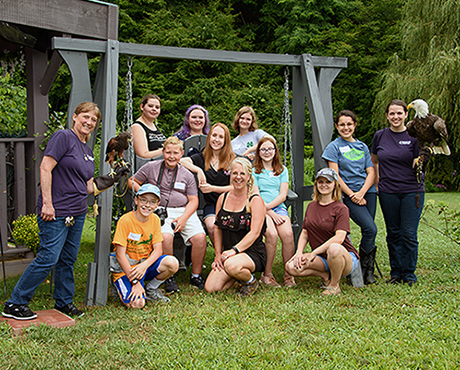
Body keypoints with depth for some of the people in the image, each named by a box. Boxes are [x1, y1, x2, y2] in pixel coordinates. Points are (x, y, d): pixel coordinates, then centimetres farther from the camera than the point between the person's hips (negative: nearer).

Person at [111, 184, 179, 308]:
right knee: (137, 303, -27)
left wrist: (144, 265, -26)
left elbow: (158, 249, -5)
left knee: (172, 263, -24)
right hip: (125, 267, -5)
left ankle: (150, 290, 3)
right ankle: (120, 285, 7)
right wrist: (134, 282, -21)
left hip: (146, 264, 5)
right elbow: (120, 254, -17)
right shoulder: (125, 220, -17)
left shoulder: (155, 220, -1)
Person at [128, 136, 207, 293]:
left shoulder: (187, 175, 13)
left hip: (184, 211, 2)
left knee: (200, 237, -24)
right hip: (160, 210, -2)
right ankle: (169, 277, -15)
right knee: (165, 236, -33)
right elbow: (132, 181, 16)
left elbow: (193, 200, 9)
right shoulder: (151, 167, 10)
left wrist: (184, 218, -8)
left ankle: (196, 275, -4)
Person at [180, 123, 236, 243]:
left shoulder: (232, 159, 9)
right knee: (212, 227, -31)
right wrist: (198, 170, -12)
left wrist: (213, 188, -7)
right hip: (211, 205, 1)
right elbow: (180, 161, -3)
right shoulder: (202, 158, 12)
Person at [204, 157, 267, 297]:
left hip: (252, 252, -5)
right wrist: (218, 255, 3)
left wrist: (234, 250, -24)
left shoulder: (255, 201, -6)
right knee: (210, 288, -14)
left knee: (232, 265, -38)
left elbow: (254, 233, -14)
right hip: (228, 254, 5)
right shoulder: (223, 198, 10)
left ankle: (251, 281, -3)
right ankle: (239, 275, 15)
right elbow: (218, 229, 13)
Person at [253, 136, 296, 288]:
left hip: (279, 207, 2)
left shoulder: (282, 170, 18)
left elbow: (282, 195, 7)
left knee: (288, 234, -27)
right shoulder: (254, 171, 9)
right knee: (272, 234, -31)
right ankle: (267, 274, -18)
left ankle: (289, 274, -16)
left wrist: (267, 206, -8)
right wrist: (271, 213, -11)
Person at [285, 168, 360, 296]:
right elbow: (304, 233, 11)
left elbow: (339, 238, -20)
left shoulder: (341, 208, -8)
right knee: (291, 266, -20)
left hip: (346, 257, -5)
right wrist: (299, 252, -7)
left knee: (334, 248, -41)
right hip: (321, 258, 5)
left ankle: (334, 285, -13)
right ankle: (325, 275, 3)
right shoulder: (311, 206, 11)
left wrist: (314, 253, -22)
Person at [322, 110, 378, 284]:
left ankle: (368, 271, 10)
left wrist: (361, 193, -7)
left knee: (368, 231, -2)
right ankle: (365, 268, -2)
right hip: (349, 194, -4)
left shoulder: (362, 146, 16)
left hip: (368, 192, 5)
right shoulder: (334, 147, 3)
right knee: (370, 229, -18)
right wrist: (352, 195, -10)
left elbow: (371, 172, 9)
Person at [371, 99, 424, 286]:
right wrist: (377, 182, 11)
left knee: (409, 234, -2)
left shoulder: (414, 136, -2)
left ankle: (409, 273, 11)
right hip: (388, 192, 2)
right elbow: (374, 161, 18)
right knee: (393, 233, 8)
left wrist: (421, 159, -19)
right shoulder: (380, 136, 6)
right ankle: (396, 272, 18)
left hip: (412, 190, -2)